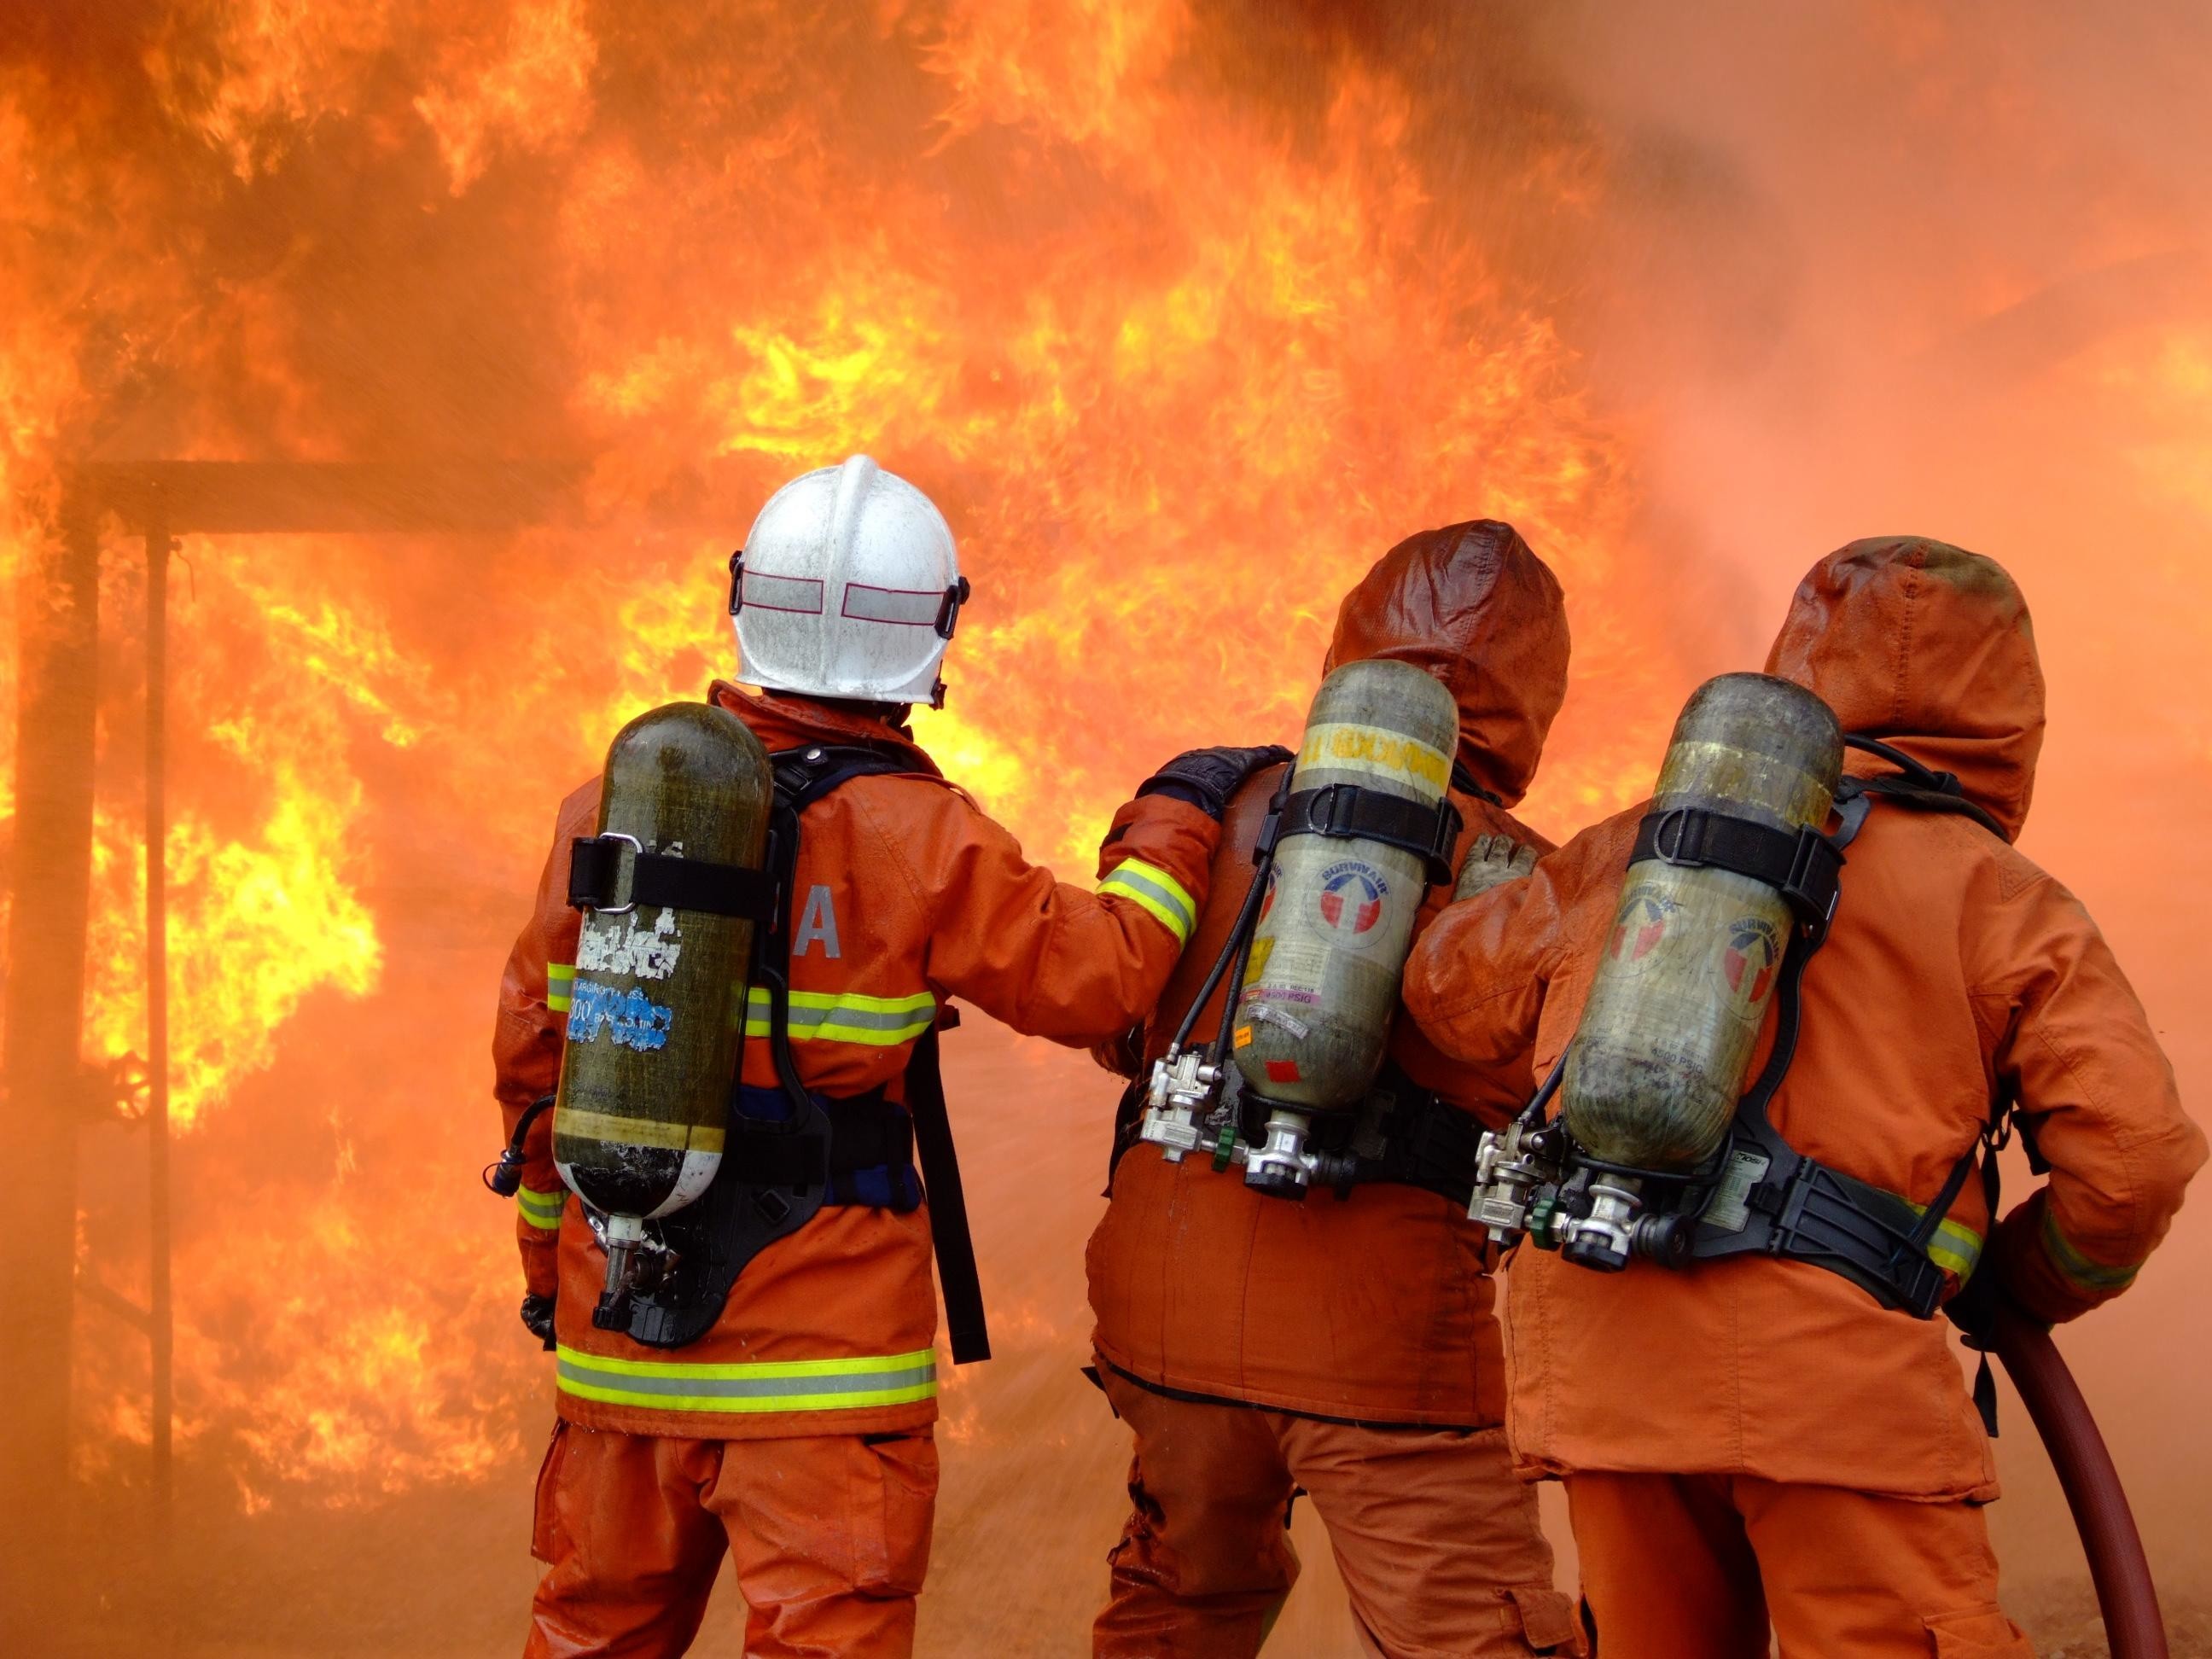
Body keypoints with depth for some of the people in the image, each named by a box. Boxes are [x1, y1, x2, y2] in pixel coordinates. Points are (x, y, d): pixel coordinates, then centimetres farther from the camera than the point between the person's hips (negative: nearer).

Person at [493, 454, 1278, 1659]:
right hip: (821, 1324, -5)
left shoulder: (612, 803, 2)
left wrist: (549, 1249, 21)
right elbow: (1095, 976, -6)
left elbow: (537, 1051, 9)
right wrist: (1172, 825, 10)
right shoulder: (921, 839, -12)